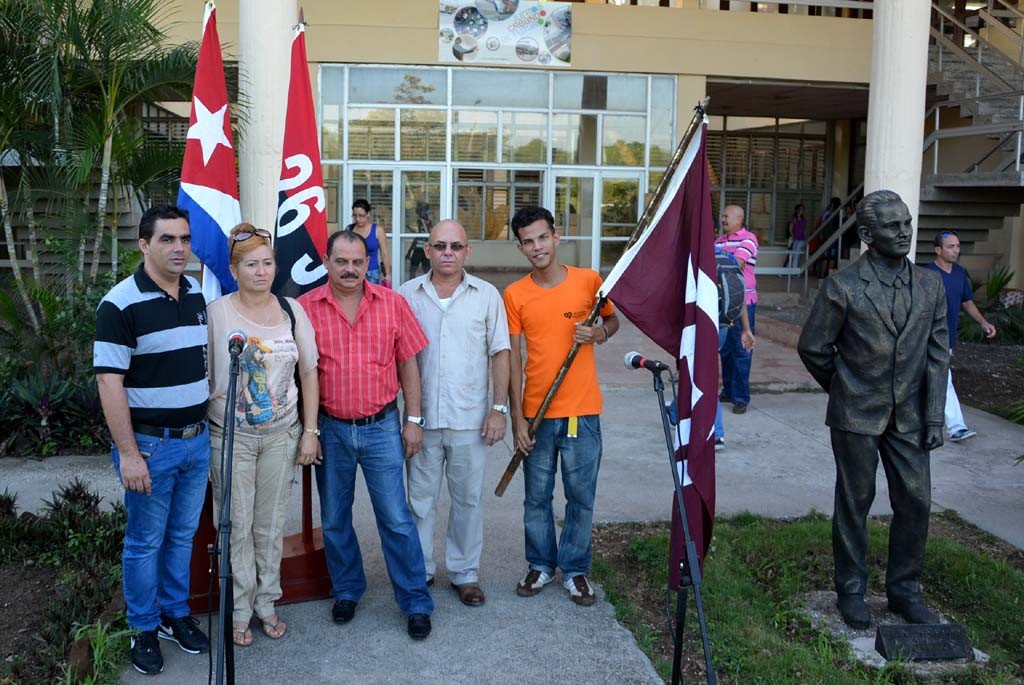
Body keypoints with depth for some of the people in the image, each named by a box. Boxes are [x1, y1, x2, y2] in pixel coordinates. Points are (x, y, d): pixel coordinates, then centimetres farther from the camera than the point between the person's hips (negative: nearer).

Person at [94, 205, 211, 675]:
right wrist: (128, 454, -19)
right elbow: (109, 382, -17)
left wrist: (208, 424, 12)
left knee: (183, 535, 18)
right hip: (150, 444, -6)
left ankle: (176, 613, 35)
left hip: (197, 438, 6)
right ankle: (144, 628, 26)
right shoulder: (121, 303, -15)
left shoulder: (198, 294, 5)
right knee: (146, 542, 9)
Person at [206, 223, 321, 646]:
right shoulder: (216, 313, -7)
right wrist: (199, 435, -5)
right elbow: (200, 376, -3)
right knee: (236, 525, 5)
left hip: (281, 434, 3)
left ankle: (266, 603, 28)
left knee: (271, 524, 12)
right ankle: (239, 610, 21)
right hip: (230, 436, -2)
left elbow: (309, 373, 5)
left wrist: (310, 431, 2)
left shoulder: (292, 311, 2)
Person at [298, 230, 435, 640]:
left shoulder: (393, 304, -2)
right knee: (334, 520, 15)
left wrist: (413, 420, 1)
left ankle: (416, 602, 15)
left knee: (397, 520, 2)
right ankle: (346, 591, 34)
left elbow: (408, 364, 3)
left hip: (381, 427, -1)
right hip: (330, 429, 1)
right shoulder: (306, 308, -4)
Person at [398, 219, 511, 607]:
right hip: (422, 418, 1)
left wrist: (499, 407, -4)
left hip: (470, 419, 0)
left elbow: (499, 354, 2)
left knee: (468, 499, 10)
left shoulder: (487, 295, 1)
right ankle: (420, 571, 26)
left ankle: (465, 572, 25)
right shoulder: (407, 295, 2)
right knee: (420, 499, 11)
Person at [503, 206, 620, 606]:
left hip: (582, 412, 0)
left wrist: (600, 332, -10)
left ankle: (575, 570, 26)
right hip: (536, 413, 1)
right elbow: (513, 358, -1)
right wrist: (517, 417, -5)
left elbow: (612, 320, 14)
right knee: (537, 497, 12)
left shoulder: (589, 281, -3)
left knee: (581, 497, 9)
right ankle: (541, 565, 31)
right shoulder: (514, 295, -2)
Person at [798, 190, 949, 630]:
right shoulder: (843, 287, -9)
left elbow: (938, 354, 4)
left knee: (916, 502, 5)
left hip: (908, 417, 4)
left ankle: (904, 590, 23)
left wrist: (934, 416, -1)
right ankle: (851, 590, 23)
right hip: (857, 416, -3)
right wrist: (845, 390, 7)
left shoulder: (930, 285, 3)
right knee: (854, 503, 7)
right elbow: (812, 348, -2)